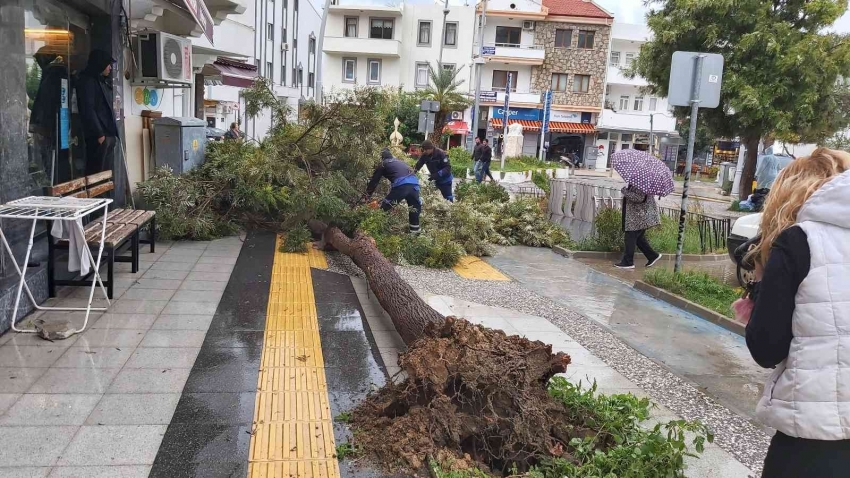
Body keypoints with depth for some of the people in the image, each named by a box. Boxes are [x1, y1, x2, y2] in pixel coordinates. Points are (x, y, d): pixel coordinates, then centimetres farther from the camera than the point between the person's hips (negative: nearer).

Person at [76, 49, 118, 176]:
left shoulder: (102, 81, 19)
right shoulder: (87, 81, -8)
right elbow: (88, 110, -15)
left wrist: (113, 132, 14)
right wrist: (99, 133, -19)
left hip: (109, 134, 9)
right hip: (99, 135, -9)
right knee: (97, 172, -8)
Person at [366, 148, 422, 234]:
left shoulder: (383, 164, 19)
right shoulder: (400, 162, 36)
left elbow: (374, 180, 22)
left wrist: (368, 195, 33)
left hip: (401, 185, -5)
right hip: (414, 183, 6)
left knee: (384, 207, 3)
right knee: (415, 209, 21)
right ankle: (414, 232, 29)